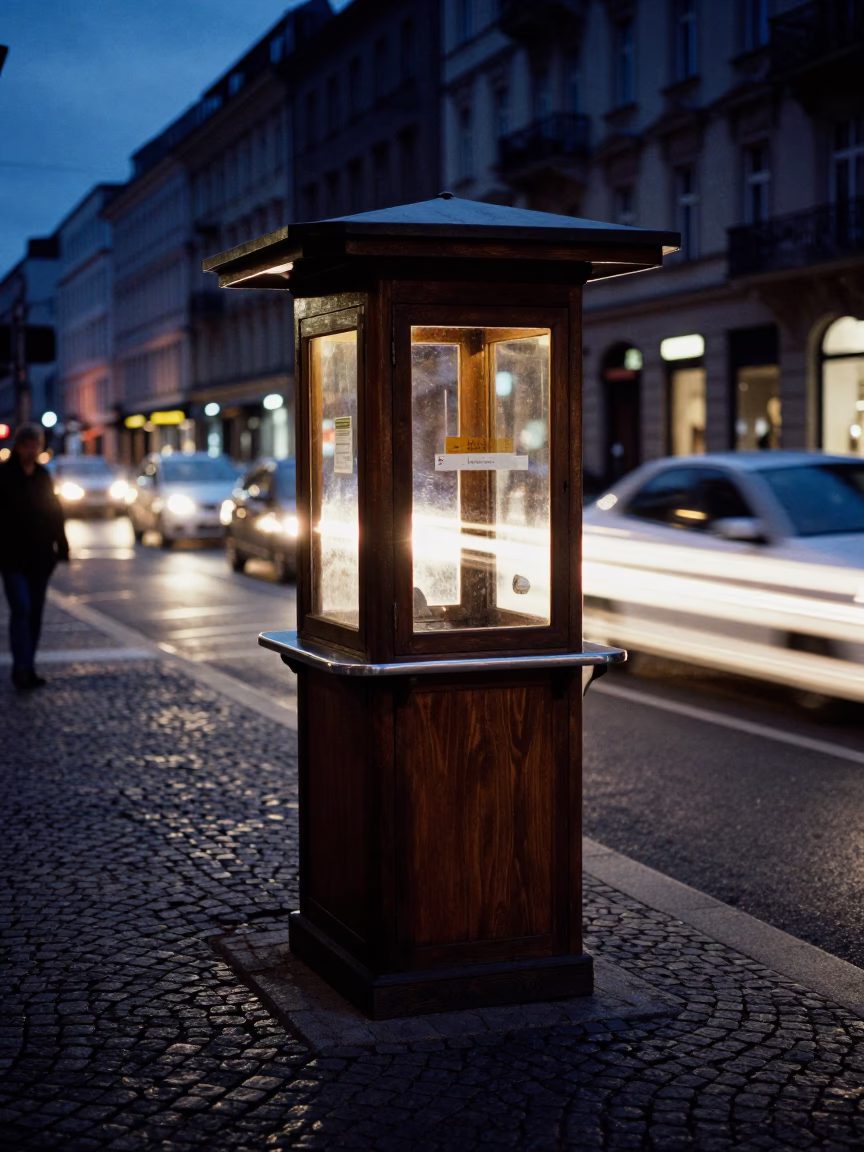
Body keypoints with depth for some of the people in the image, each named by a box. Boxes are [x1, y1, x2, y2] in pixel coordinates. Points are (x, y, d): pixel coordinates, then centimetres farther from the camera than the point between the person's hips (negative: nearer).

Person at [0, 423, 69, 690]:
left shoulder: (43, 476, 11)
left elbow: (54, 513, 14)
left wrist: (61, 547, 9)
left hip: (40, 556, 5)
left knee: (35, 611, 7)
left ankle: (27, 668, 14)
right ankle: (21, 668, -14)